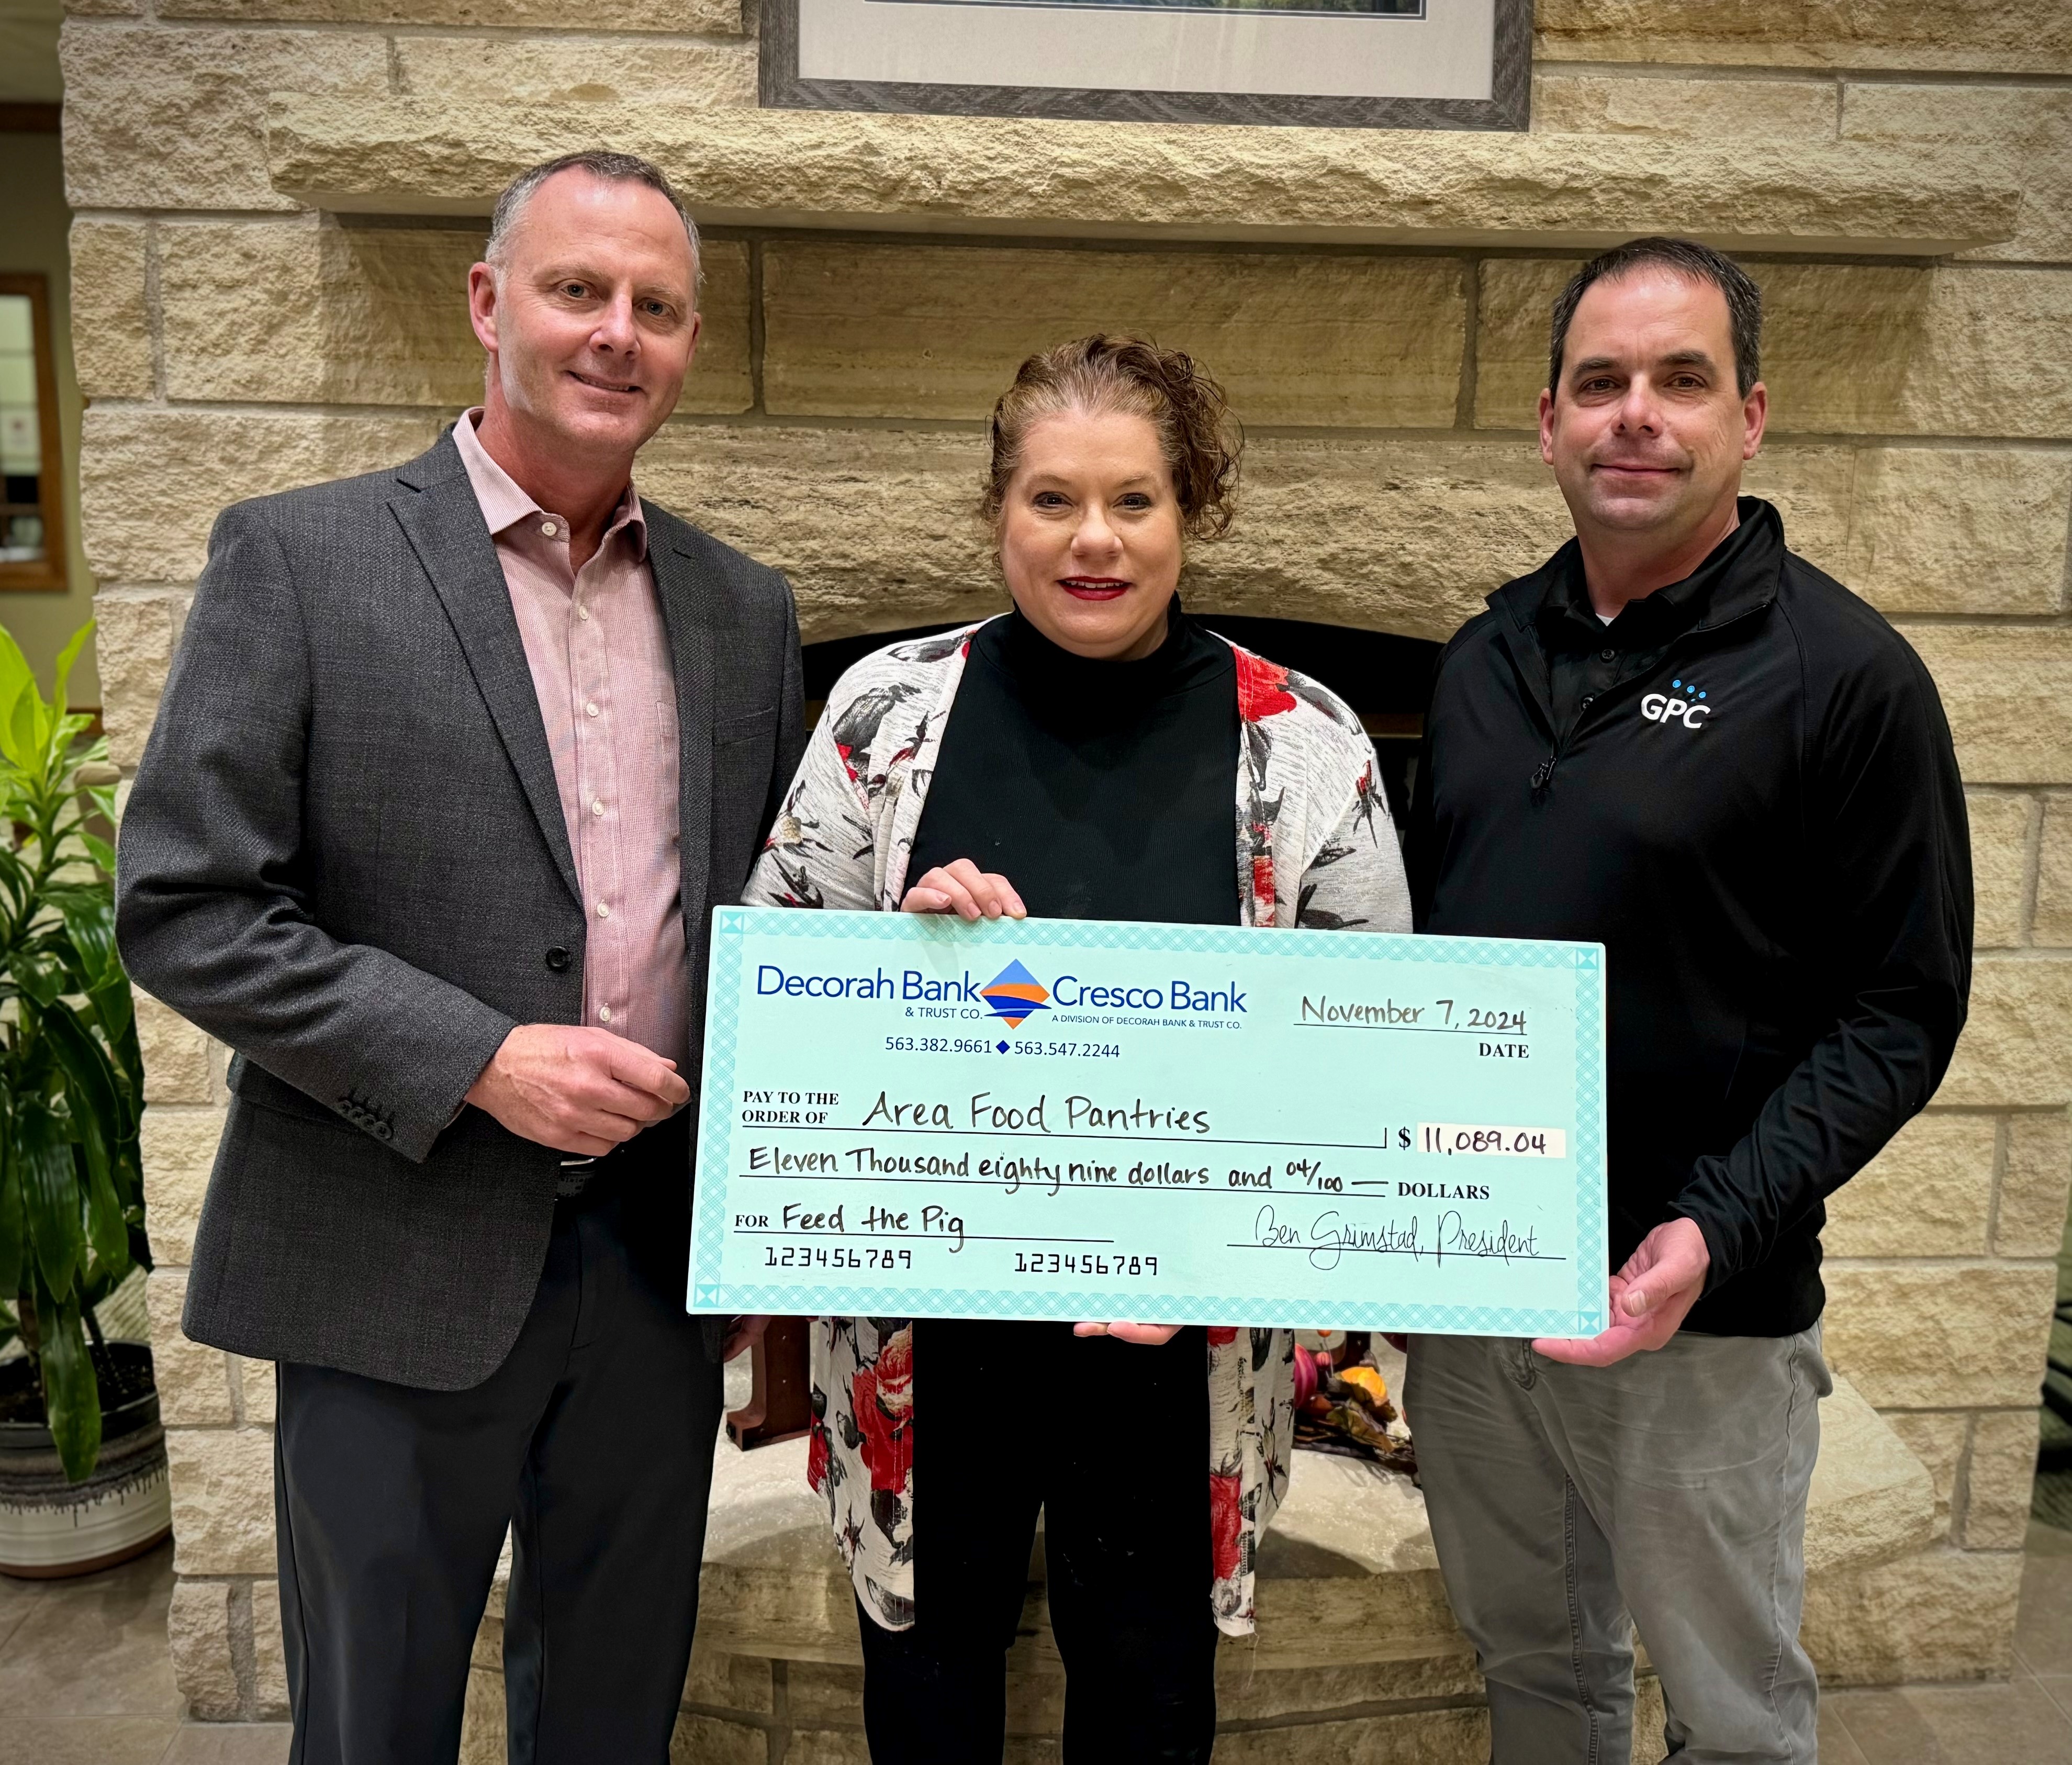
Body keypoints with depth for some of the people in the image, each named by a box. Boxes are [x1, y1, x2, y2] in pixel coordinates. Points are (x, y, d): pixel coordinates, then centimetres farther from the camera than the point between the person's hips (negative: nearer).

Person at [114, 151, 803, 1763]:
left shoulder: (744, 608, 7)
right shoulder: (298, 558, -6)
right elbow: (185, 911, -10)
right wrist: (480, 1060, -18)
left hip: (660, 1256, 4)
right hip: (402, 1264, -3)